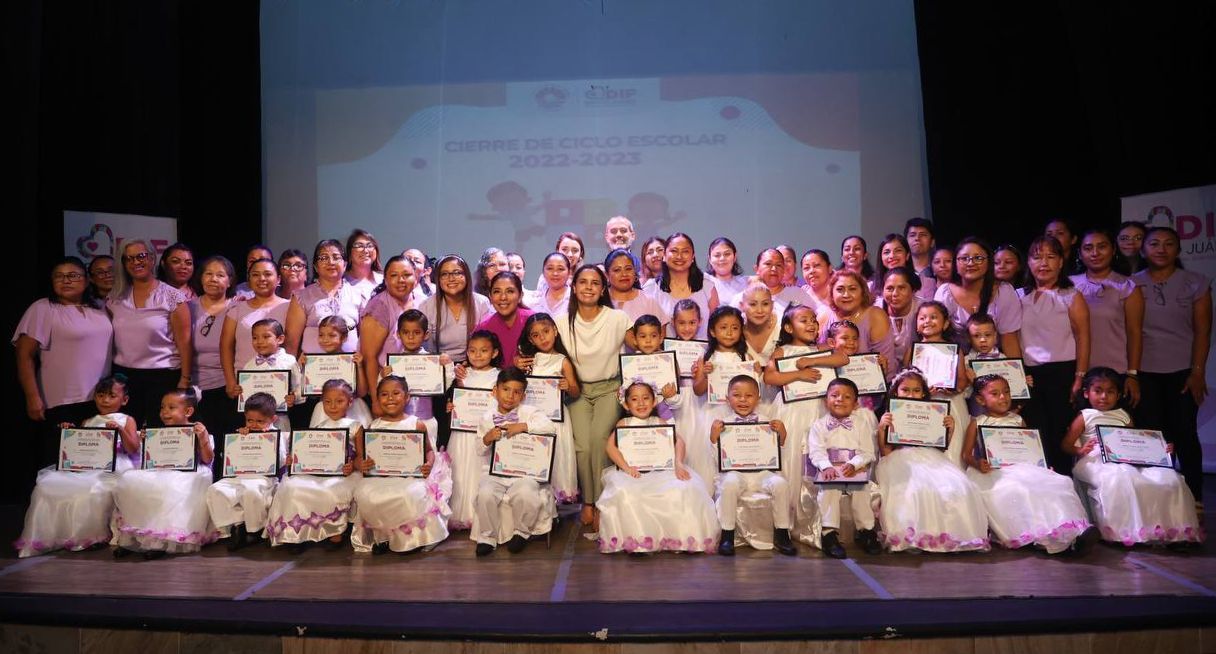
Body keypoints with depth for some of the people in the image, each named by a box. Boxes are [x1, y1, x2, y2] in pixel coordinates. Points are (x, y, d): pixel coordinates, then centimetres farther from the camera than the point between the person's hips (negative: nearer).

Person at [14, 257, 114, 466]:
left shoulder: (99, 309, 12)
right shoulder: (42, 309, -3)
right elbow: (25, 356, -7)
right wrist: (33, 398, -14)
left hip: (101, 401, 5)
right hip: (62, 405, -5)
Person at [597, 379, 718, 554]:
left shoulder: (659, 423, 13)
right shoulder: (624, 424, 10)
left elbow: (678, 441, 1)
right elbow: (611, 446, -3)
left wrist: (678, 463, -17)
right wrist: (626, 467, -17)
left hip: (661, 470, 1)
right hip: (633, 473, -1)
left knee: (682, 490, -26)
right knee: (624, 493, -33)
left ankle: (678, 537, -11)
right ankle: (635, 540, -18)